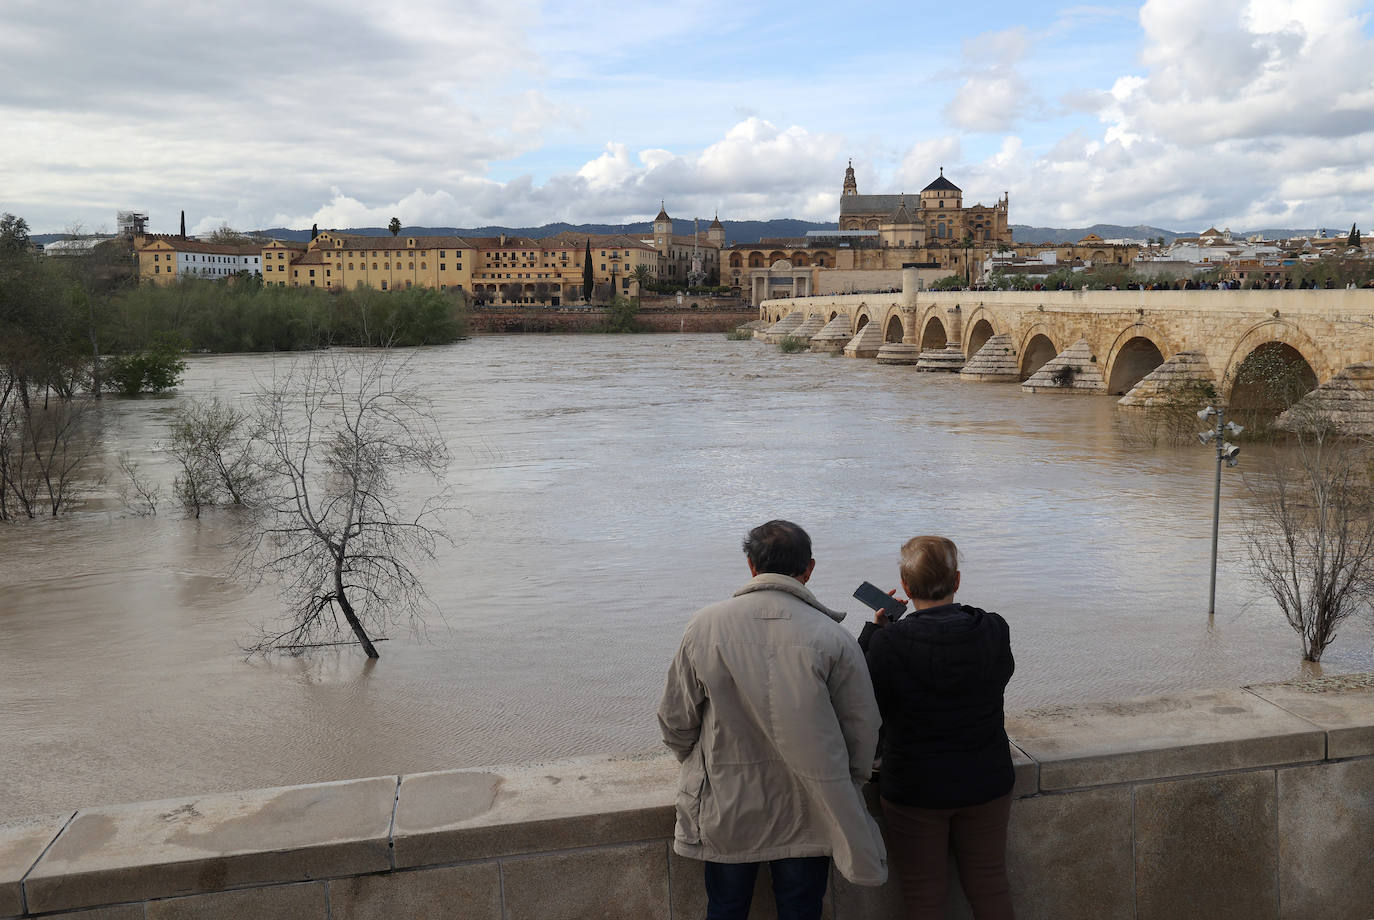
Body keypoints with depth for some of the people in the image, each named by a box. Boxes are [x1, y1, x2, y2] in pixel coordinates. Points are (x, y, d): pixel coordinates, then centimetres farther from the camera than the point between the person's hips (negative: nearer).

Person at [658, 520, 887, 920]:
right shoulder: (831, 636, -15)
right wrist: (847, 787, 12)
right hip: (805, 816, -1)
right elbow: (863, 728, -7)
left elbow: (675, 722, -3)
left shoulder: (704, 625, -12)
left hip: (725, 809, 1)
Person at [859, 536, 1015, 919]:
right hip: (986, 783, 3)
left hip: (914, 788, -3)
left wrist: (874, 629, -3)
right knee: (990, 885, 21)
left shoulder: (888, 643, -22)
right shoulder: (994, 632, -13)